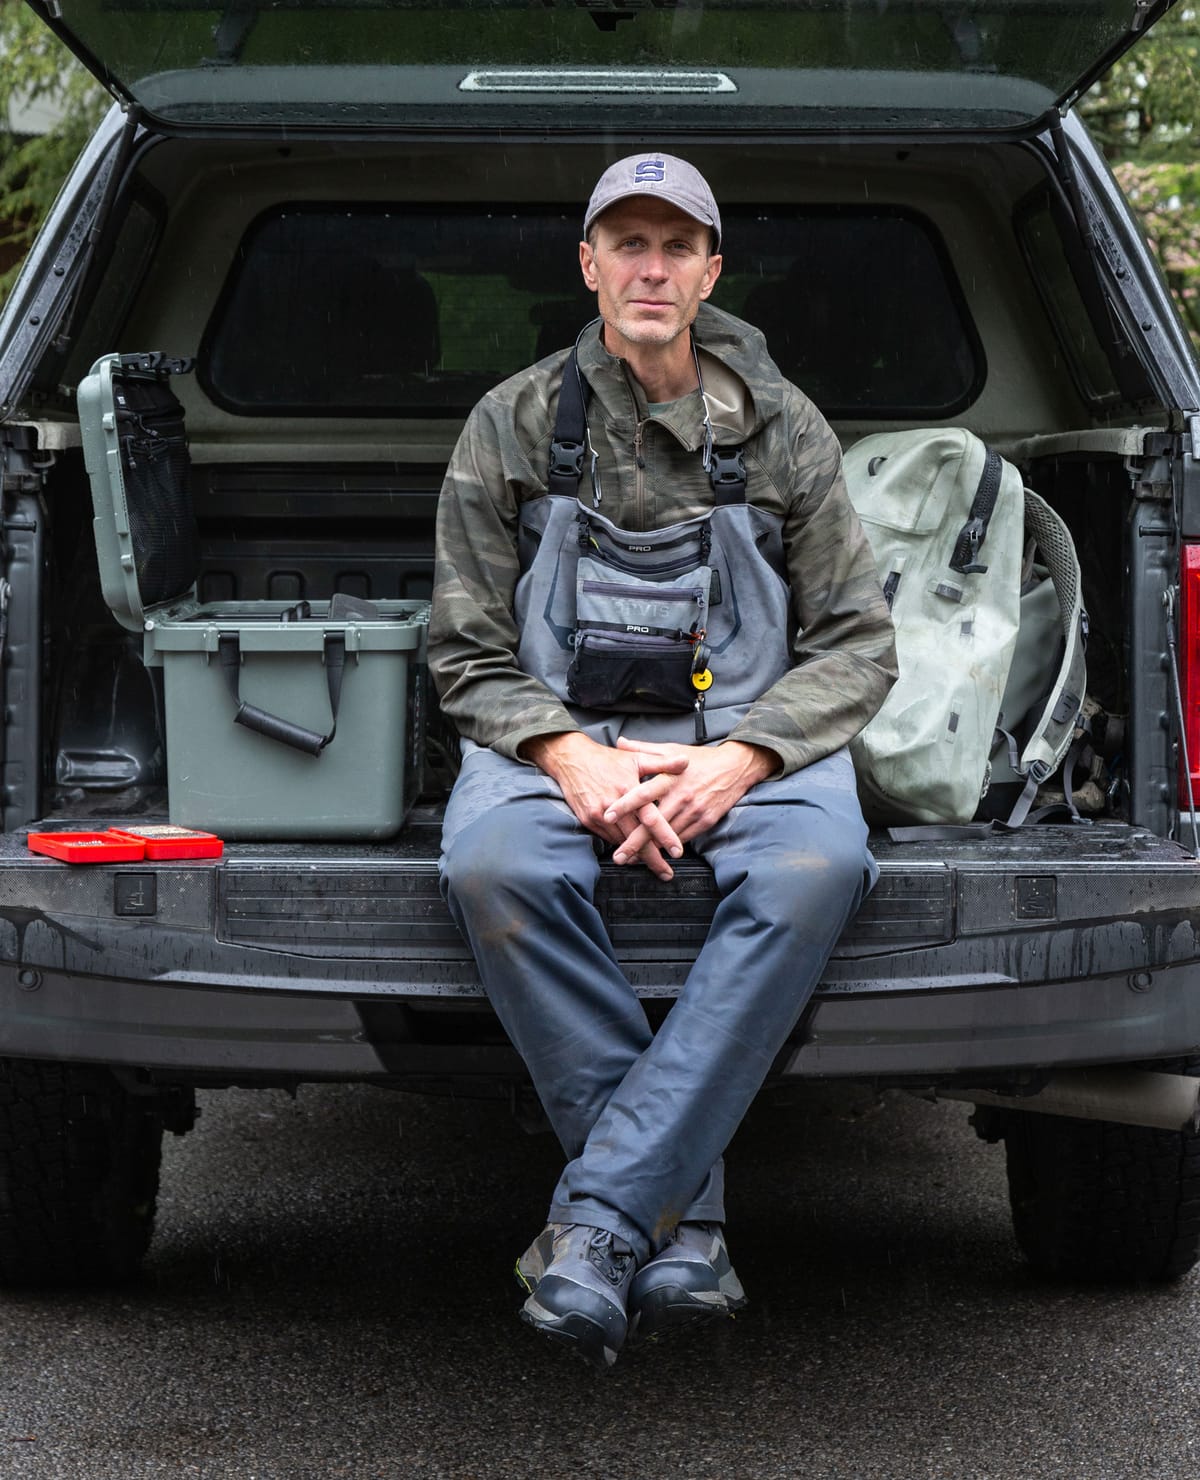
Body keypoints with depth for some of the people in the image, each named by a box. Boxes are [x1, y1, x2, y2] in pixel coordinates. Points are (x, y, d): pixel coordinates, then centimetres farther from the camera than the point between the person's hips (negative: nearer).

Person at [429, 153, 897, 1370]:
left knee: (817, 865, -36)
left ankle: (596, 1215, -35)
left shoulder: (781, 429, 7)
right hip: (558, 728, 0)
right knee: (493, 865, -37)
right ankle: (685, 1216, -28)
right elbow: (470, 653, 5)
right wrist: (569, 757, -16)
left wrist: (736, 760, -14)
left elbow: (858, 642, 5)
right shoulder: (511, 427, 6)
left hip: (743, 732, 0)